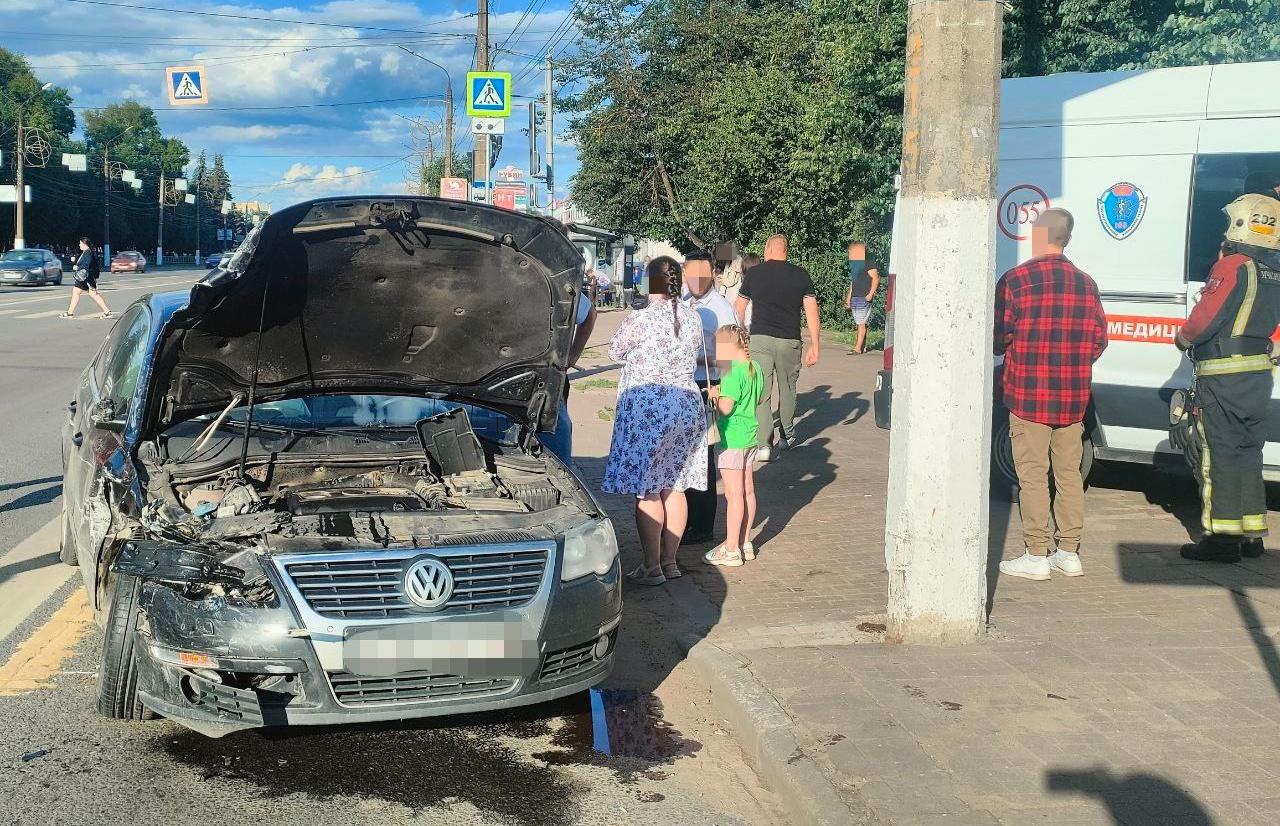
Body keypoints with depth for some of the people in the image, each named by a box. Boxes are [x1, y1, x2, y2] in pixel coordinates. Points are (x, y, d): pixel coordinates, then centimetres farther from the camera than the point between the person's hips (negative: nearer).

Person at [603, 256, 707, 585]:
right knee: (674, 487, 13)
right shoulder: (693, 319, 2)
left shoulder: (638, 320, -15)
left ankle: (652, 567, 2)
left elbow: (615, 352, 2)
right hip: (687, 405, 6)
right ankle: (669, 561, 20)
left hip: (646, 407, -6)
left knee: (647, 492, 0)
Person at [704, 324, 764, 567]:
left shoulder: (733, 372, -19)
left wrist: (714, 395, -4)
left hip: (732, 438, -9)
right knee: (747, 491, 14)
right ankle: (745, 542, 23)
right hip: (749, 435, 9)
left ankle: (731, 549, 0)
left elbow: (725, 408, -23)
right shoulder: (755, 369, 8)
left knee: (734, 494, -4)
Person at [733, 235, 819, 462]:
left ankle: (763, 445, -11)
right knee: (787, 390, 18)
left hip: (759, 339, -1)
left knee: (761, 393, -1)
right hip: (789, 341, 1)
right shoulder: (801, 275, 5)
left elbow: (739, 309, 13)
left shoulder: (753, 273, 5)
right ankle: (787, 436, 35)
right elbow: (811, 311, 2)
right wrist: (815, 345, 5)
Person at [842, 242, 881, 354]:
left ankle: (858, 348, -11)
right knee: (860, 323, 9)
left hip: (864, 298, -8)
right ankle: (863, 346, 14)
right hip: (855, 298, 8)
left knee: (861, 323, -9)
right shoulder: (854, 265, 17)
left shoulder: (867, 264, -9)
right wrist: (848, 298, 24)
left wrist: (870, 294, -20)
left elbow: (876, 278, -13)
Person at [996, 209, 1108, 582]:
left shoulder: (1015, 280, -10)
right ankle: (1070, 553, 18)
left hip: (1029, 397, -5)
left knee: (1033, 476, 0)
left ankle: (1036, 556, 2)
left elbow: (997, 337, -6)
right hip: (1073, 398, 5)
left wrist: (1009, 352, 16)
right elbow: (1099, 338, 10)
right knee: (1069, 473, 12)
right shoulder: (1086, 284, 6)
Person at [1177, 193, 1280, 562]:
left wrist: (1183, 337, 0)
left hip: (1223, 376, -8)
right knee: (1247, 452, 15)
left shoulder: (1233, 267, -15)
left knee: (1220, 454, -2)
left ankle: (1222, 536, 0)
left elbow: (1205, 318, -16)